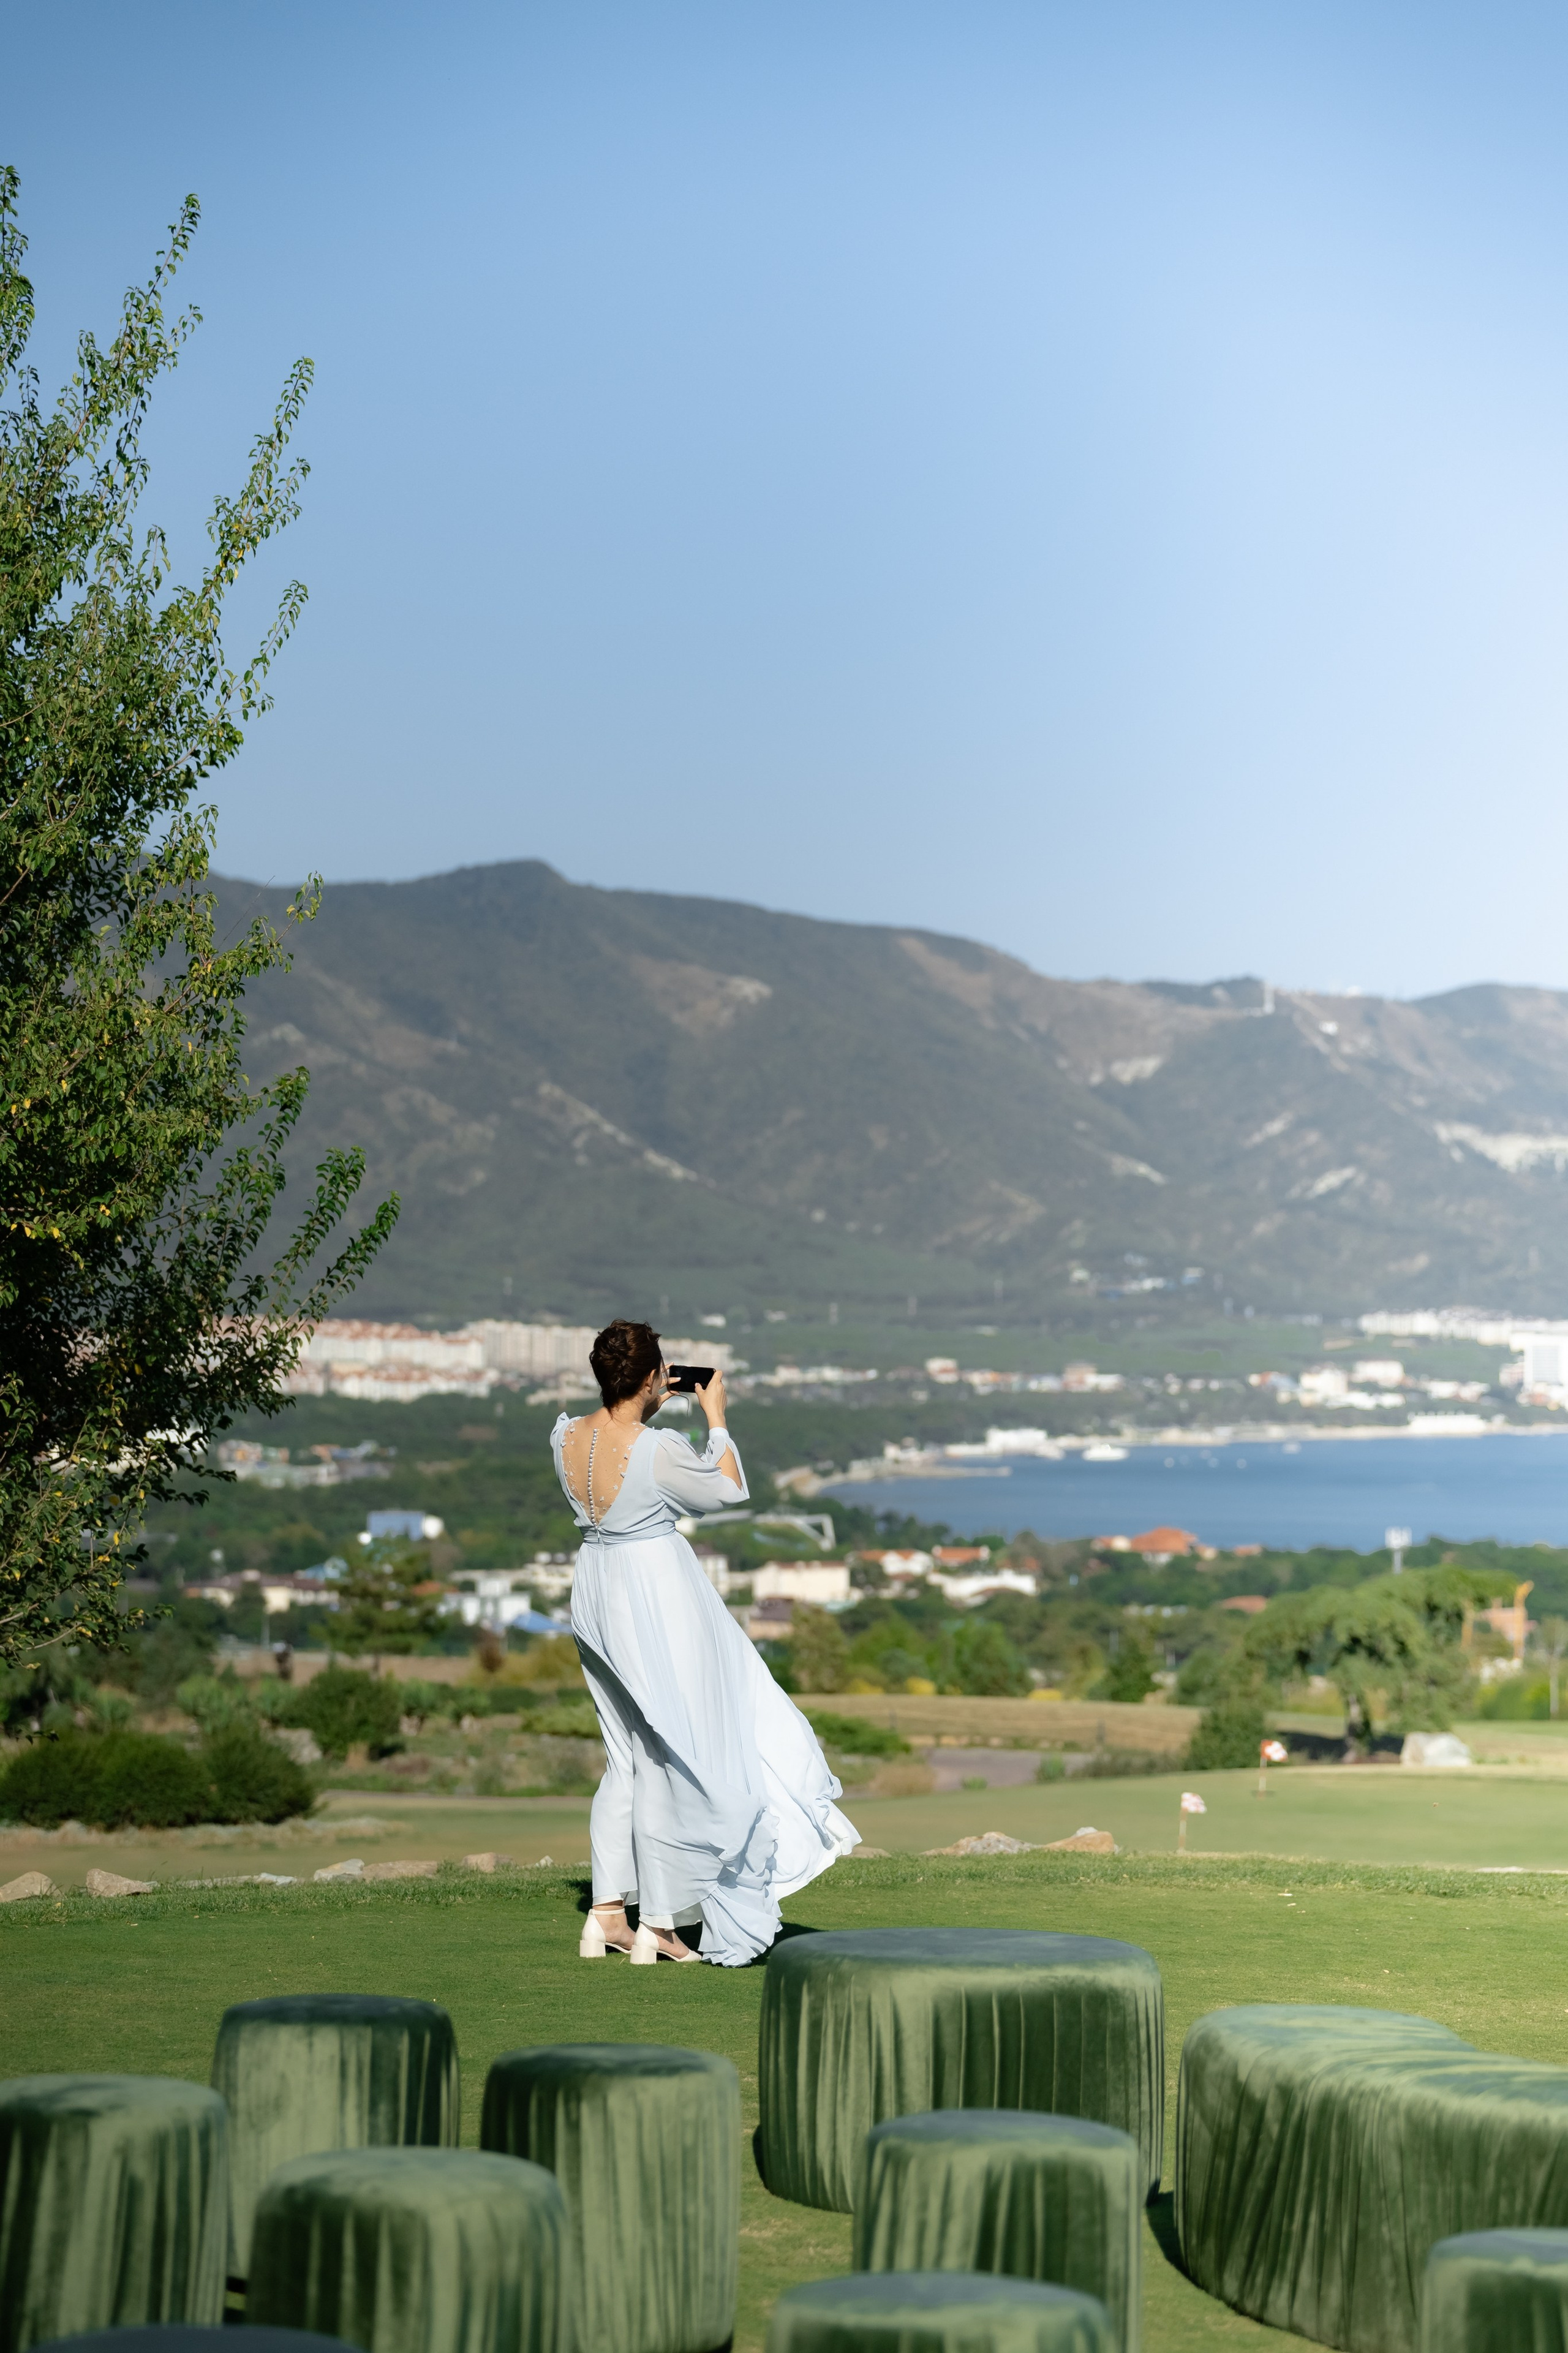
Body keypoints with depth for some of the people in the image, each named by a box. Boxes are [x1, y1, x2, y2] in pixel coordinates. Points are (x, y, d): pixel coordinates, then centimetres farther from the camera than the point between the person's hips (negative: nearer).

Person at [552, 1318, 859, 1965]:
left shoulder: (566, 1438, -4)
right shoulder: (660, 1450, -22)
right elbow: (728, 1490, -4)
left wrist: (646, 1408, 18)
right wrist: (715, 1415, 5)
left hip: (596, 1592, 7)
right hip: (657, 1594, -7)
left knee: (628, 1757, 18)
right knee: (672, 1760, 4)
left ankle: (606, 1914, 18)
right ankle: (658, 1925, 8)